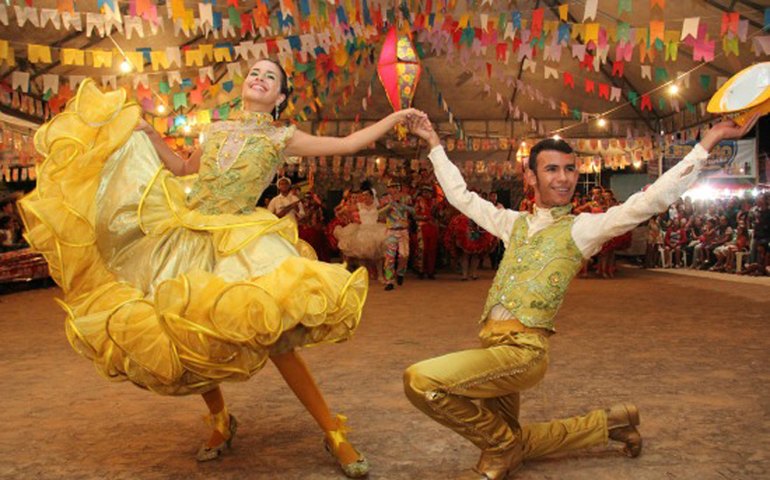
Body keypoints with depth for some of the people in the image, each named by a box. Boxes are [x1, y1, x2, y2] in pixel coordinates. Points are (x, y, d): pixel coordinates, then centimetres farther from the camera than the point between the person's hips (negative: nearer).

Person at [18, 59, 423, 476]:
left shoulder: (284, 138, 8)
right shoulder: (217, 130, 18)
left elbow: (348, 144, 7)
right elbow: (184, 170, 28)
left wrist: (396, 117, 5)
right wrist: (148, 134, 20)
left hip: (237, 238, -4)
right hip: (184, 234, 5)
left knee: (273, 336, -16)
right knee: (186, 337, 4)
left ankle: (333, 432, -4)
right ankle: (220, 420, 28)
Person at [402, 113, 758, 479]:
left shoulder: (583, 227, -1)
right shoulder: (513, 223, 15)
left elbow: (651, 200, -11)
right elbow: (460, 195, 23)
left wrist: (709, 140, -13)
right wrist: (434, 143, 25)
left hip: (522, 350, -7)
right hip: (491, 345, 7)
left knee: (421, 380, -26)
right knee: (507, 441, 21)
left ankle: (503, 448, -1)